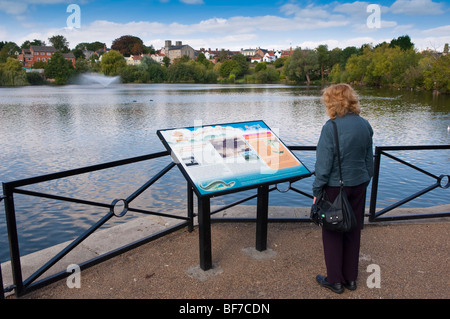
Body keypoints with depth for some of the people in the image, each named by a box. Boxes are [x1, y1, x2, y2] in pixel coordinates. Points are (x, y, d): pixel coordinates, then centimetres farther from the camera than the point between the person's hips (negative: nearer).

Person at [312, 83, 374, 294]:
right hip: (358, 185, 6)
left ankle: (335, 281, 22)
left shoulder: (331, 127, -19)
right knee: (353, 231, 17)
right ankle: (351, 278, 31)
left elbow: (323, 164, -18)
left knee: (332, 233, 10)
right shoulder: (364, 125, 1)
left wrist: (316, 191, -9)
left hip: (335, 187, -6)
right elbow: (369, 160, 9)